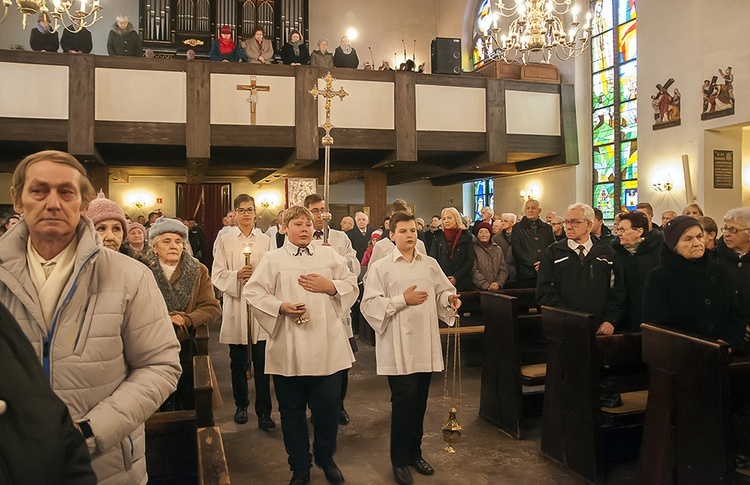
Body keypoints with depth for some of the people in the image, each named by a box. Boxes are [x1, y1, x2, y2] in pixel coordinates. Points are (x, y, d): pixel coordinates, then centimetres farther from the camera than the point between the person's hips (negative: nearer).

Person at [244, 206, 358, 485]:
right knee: (292, 411, 9)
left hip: (327, 348, 1)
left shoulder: (329, 255, 11)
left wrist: (330, 286, -7)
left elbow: (352, 285, 12)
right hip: (288, 351, -1)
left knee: (328, 408, 6)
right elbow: (252, 292, -2)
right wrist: (281, 307, -15)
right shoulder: (272, 259, 4)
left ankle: (326, 459, 32)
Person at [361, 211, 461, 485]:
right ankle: (399, 461, 17)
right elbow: (369, 304, -9)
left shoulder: (430, 265, 9)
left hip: (426, 345, 4)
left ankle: (414, 453, 31)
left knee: (419, 403, 14)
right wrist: (403, 300, -15)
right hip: (398, 348, -4)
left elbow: (443, 292, 15)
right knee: (403, 403, -1)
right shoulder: (381, 268, -3)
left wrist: (450, 299, -7)